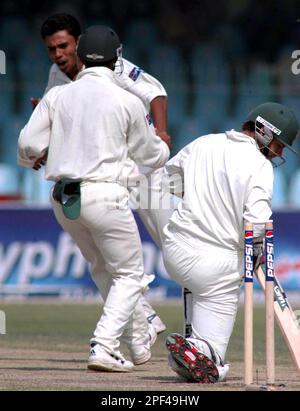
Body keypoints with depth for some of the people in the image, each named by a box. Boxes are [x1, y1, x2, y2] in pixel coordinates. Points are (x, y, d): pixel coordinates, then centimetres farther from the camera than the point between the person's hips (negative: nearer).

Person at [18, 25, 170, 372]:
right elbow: (151, 156, 10)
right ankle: (103, 348, -11)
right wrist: (163, 145, 35)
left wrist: (30, 158, 24)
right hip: (104, 195, -5)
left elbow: (27, 146, -1)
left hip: (62, 199, 5)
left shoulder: (57, 96, 4)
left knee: (104, 270, 23)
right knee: (129, 276, 6)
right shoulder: (127, 102, -2)